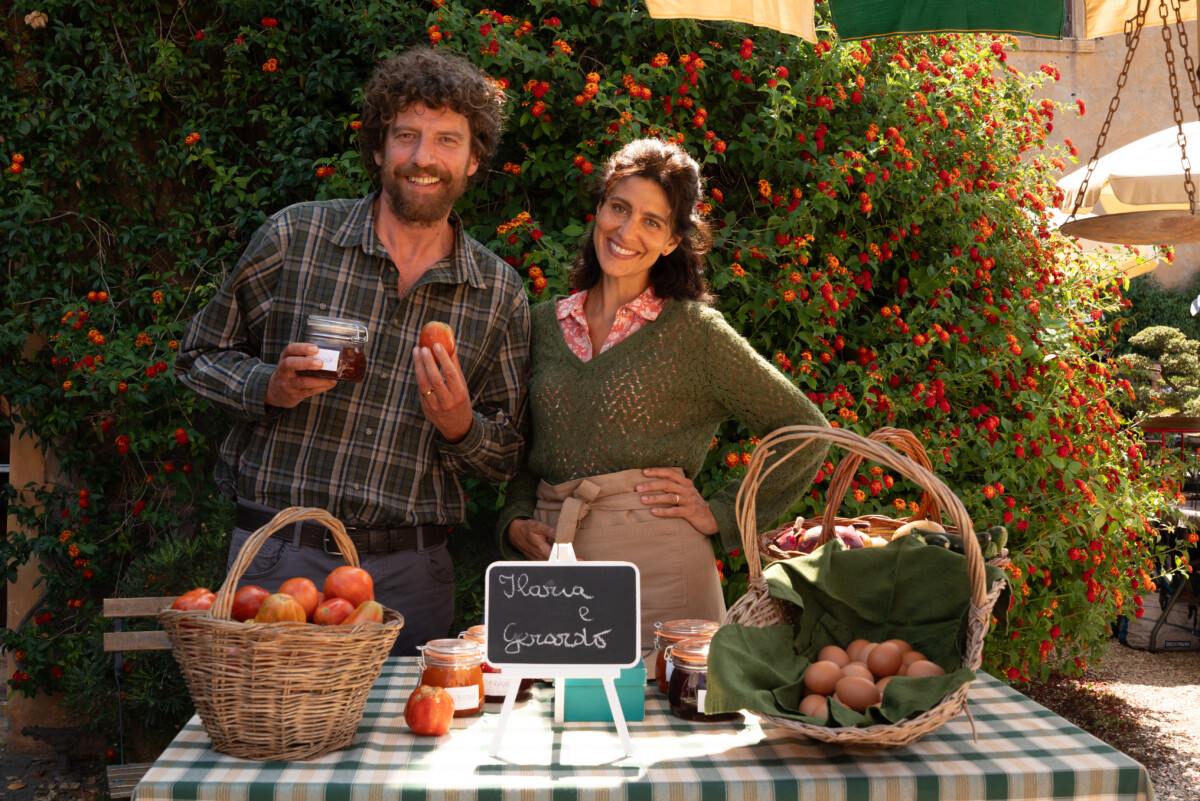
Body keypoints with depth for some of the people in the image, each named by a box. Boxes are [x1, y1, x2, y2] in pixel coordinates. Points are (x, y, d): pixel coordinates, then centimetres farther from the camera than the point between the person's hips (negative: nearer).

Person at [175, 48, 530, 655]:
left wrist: (460, 427, -12)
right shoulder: (294, 238, -1)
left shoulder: (501, 293, 4)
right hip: (280, 557, -1)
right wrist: (270, 387, -12)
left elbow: (509, 457, 9)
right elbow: (200, 355, 8)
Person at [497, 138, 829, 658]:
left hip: (659, 571, -3)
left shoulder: (695, 331, -1)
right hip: (553, 562, 3)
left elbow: (805, 433, 2)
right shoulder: (544, 323, 11)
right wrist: (515, 522, 2)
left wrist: (722, 513, -2)